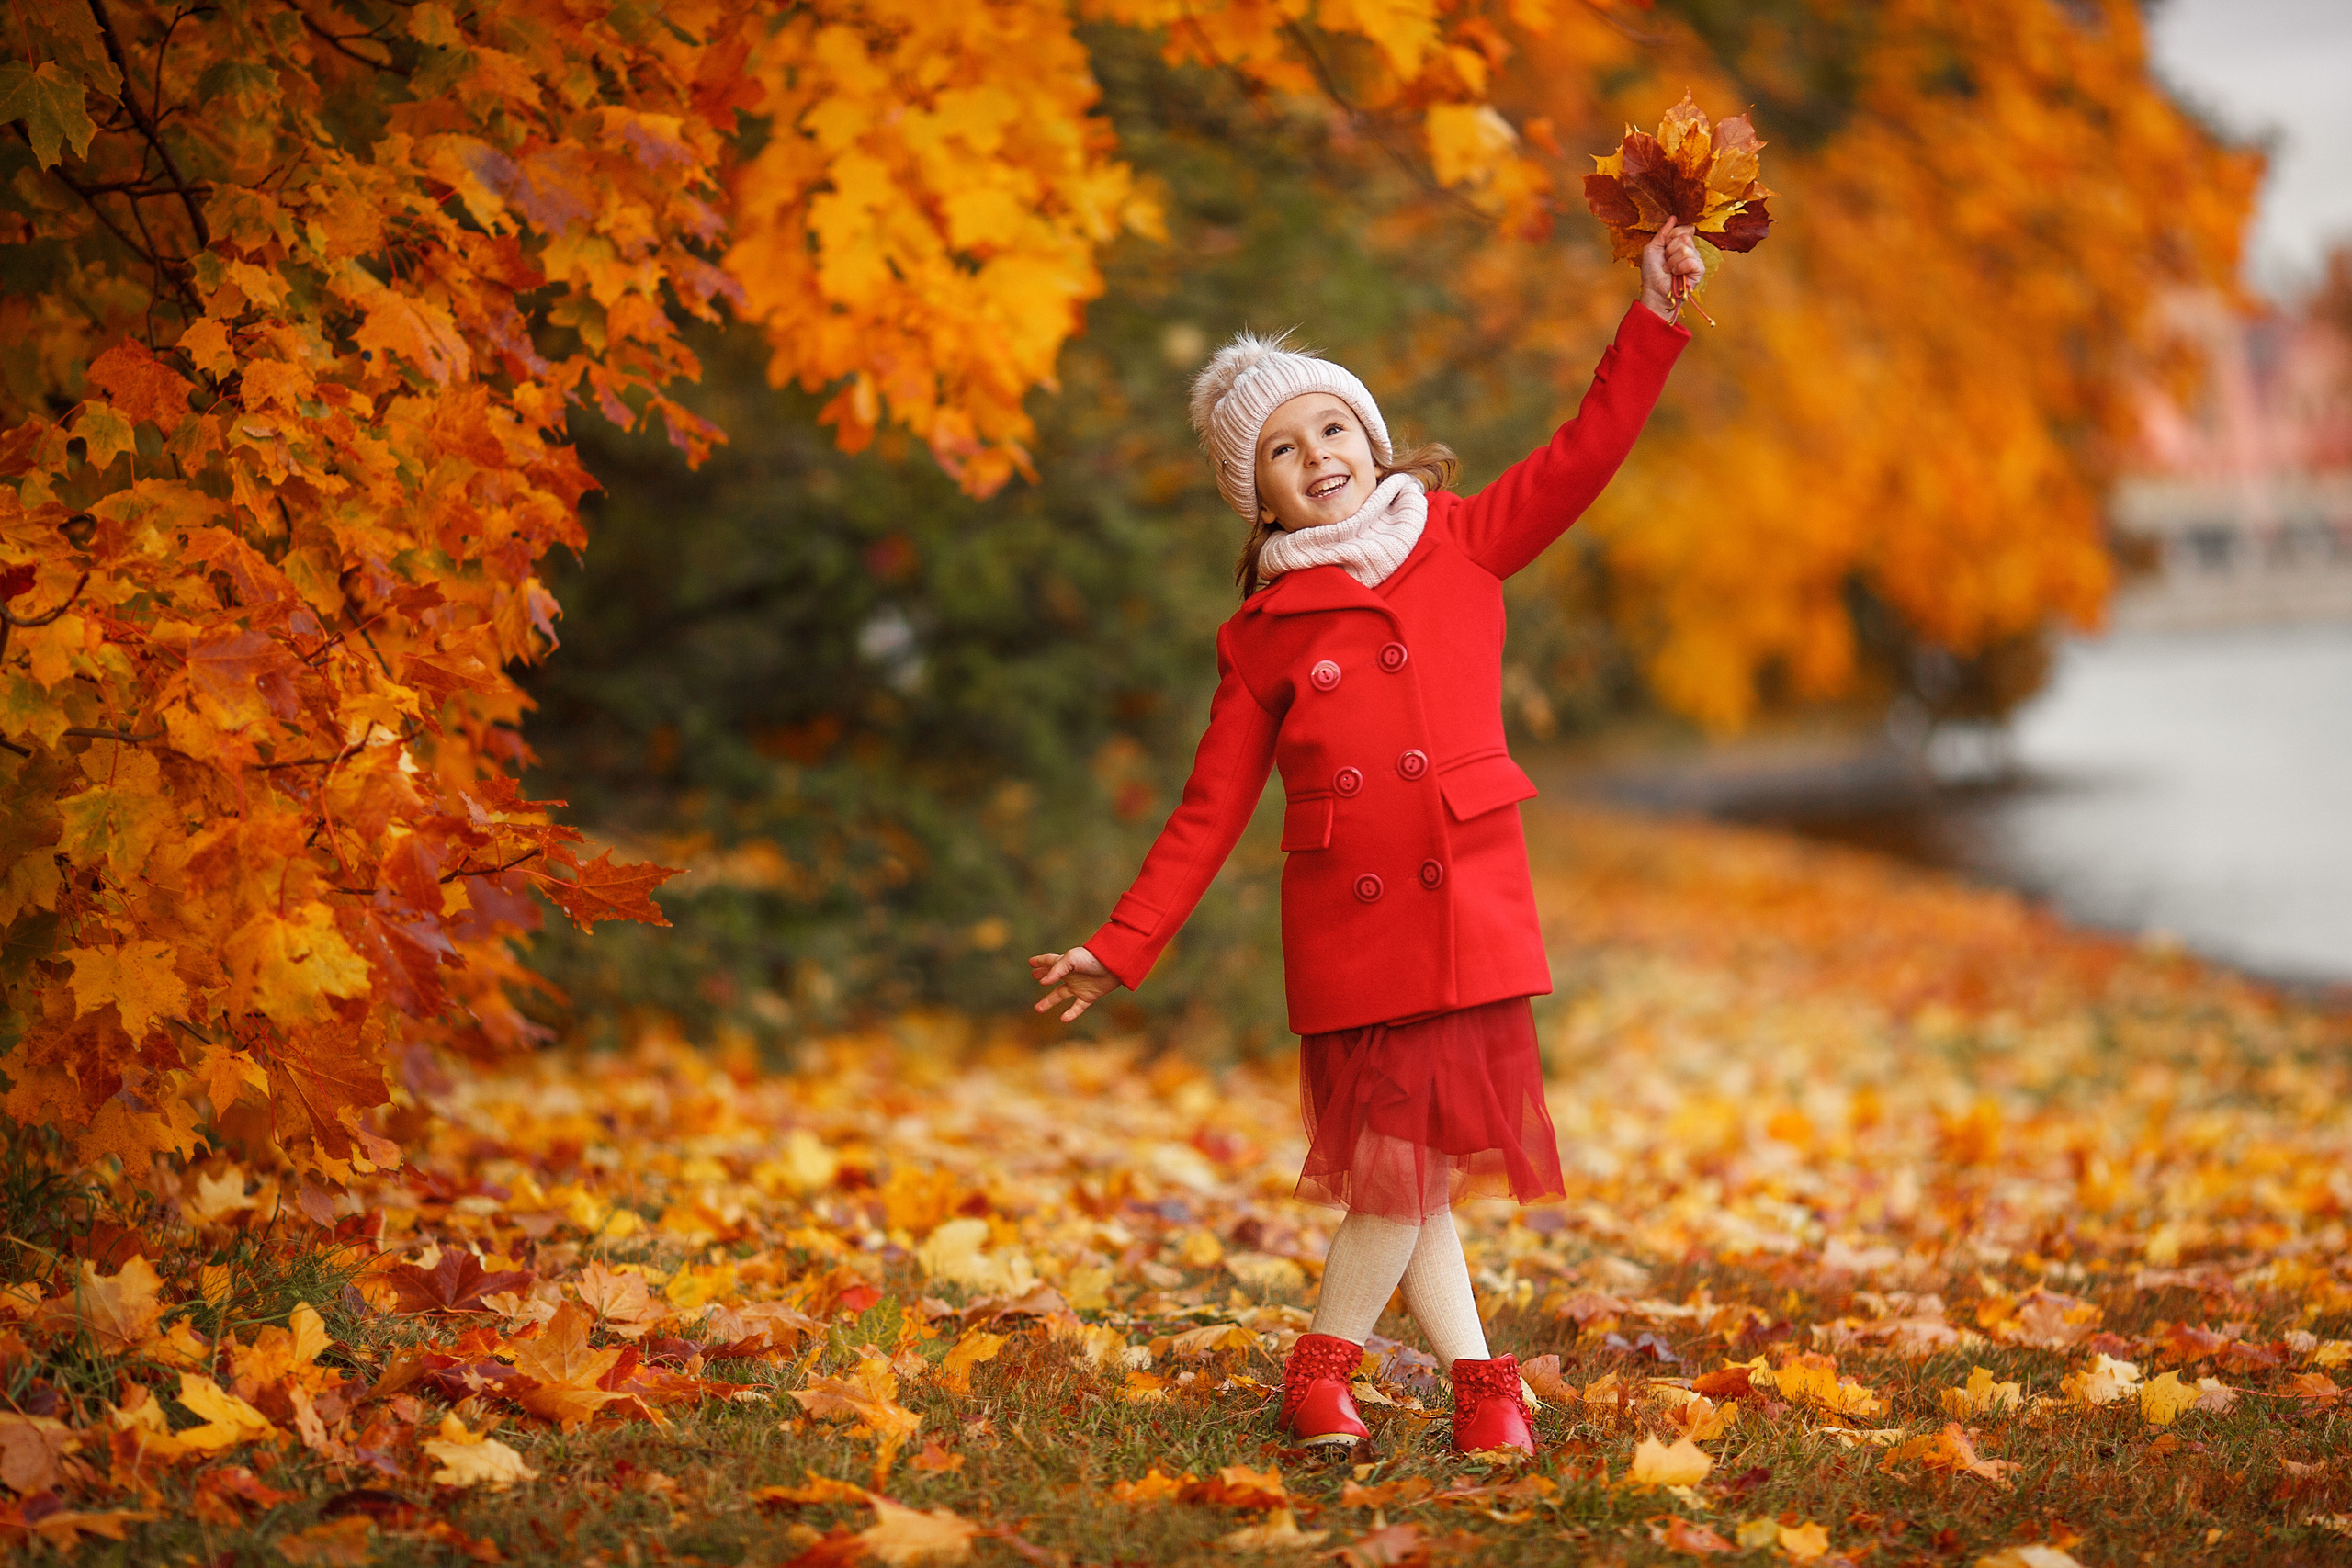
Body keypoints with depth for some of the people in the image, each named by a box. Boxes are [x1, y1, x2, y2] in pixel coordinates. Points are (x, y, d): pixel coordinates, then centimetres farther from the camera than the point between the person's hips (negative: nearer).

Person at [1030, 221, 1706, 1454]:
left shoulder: (1461, 545, 9)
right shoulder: (1261, 637, 6)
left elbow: (1586, 450, 3)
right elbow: (1209, 812, 7)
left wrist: (1654, 313, -7)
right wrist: (1119, 950, 1)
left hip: (1469, 915, 1)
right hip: (1347, 930, -1)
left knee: (1420, 1168, 1)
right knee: (1400, 1169, -4)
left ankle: (1322, 1369, 18)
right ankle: (1480, 1379, 14)